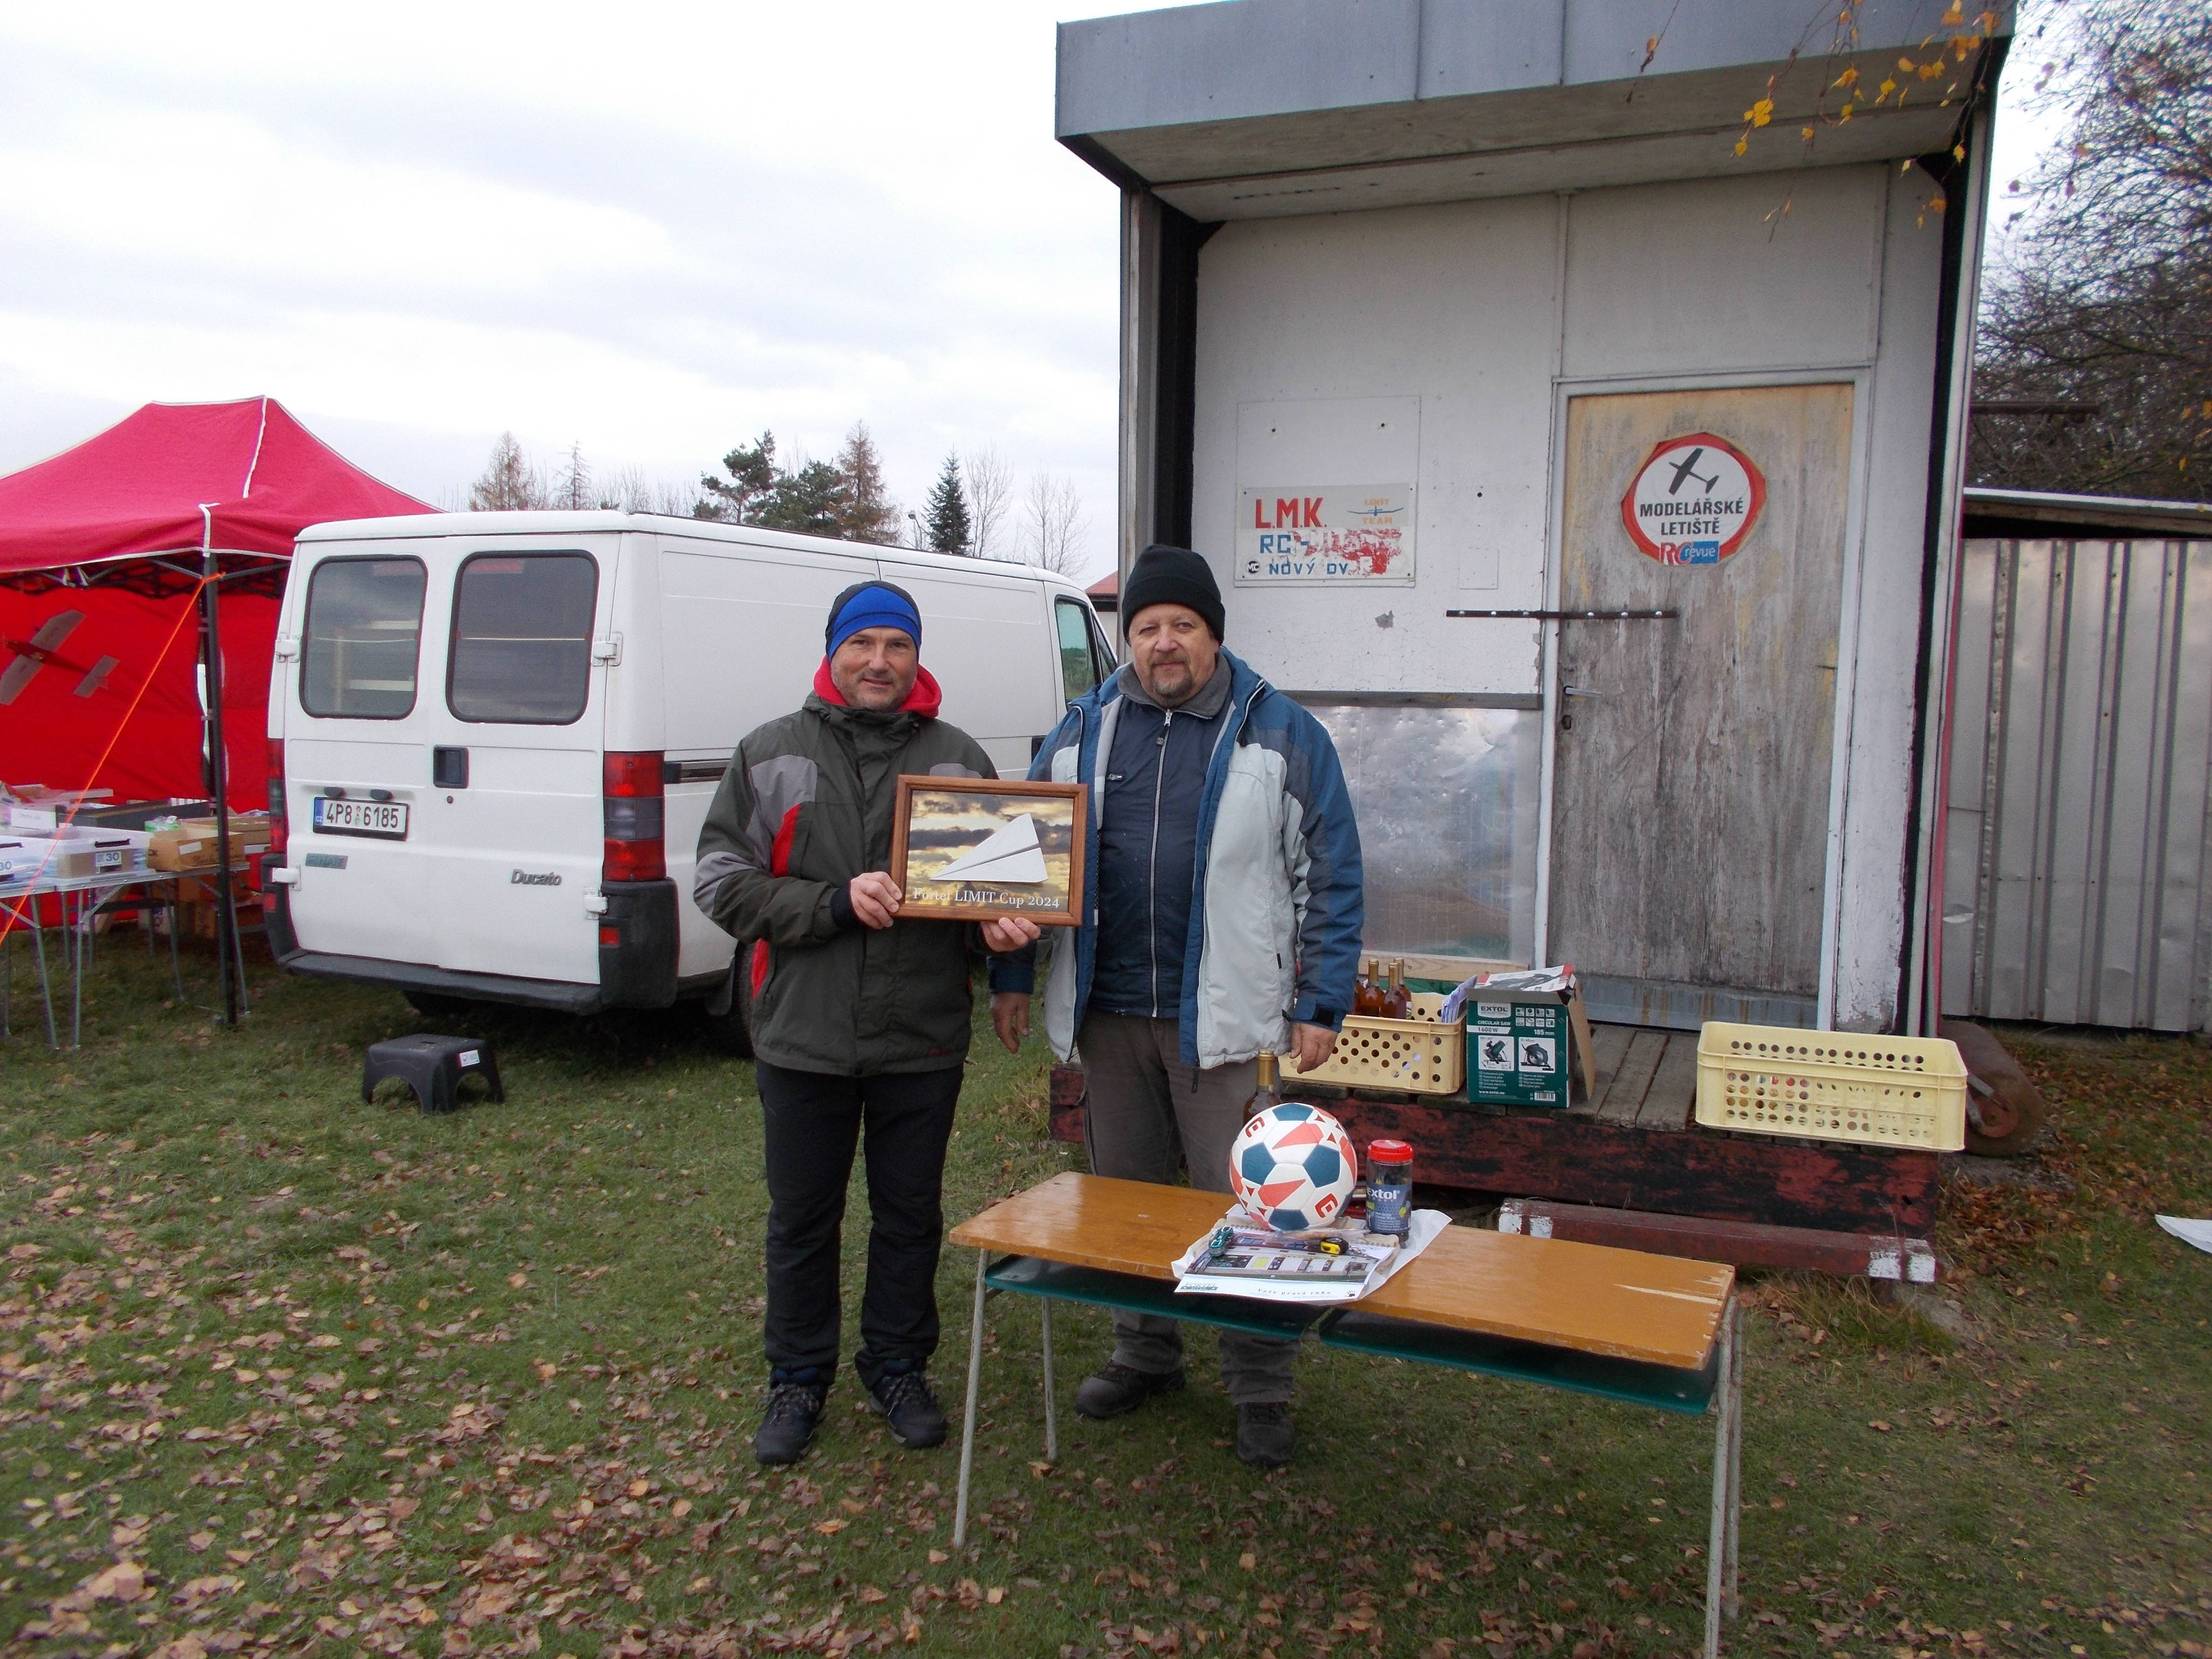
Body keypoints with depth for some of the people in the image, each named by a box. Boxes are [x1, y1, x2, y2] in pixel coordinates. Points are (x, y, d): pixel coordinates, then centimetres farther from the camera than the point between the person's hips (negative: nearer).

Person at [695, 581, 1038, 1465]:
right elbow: (723, 882, -4)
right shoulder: (771, 754, 2)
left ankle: (899, 1368, 33)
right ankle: (797, 1379, 31)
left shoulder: (959, 758, 4)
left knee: (911, 1215, 14)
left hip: (923, 1037, 1)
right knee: (802, 1219, 13)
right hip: (803, 1035, 0)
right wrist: (836, 902, -17)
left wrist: (1000, 923, -12)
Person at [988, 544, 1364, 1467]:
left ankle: (1260, 1392, 18)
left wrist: (1320, 1007, -6)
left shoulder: (1282, 736, -1)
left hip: (1225, 1018, -4)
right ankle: (1145, 1356, 34)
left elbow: (1332, 880, -1)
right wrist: (1012, 977, 10)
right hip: (1107, 1012, 4)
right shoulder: (1084, 732, 8)